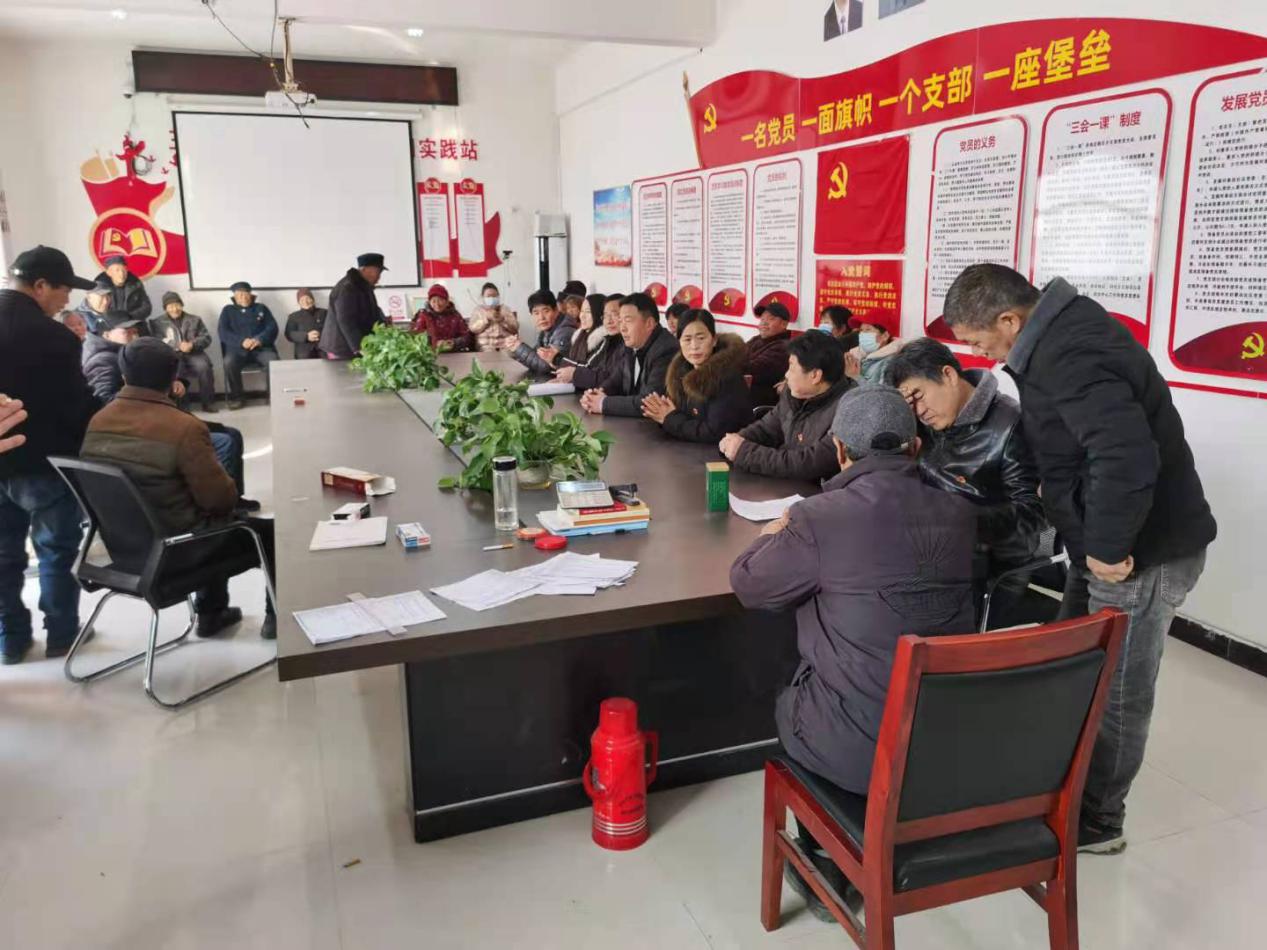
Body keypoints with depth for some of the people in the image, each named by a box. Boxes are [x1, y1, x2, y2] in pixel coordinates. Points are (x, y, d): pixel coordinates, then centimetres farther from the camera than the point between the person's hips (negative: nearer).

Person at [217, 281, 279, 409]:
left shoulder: (261, 308, 18)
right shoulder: (228, 310, 16)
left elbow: (272, 327, 5)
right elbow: (222, 331, 2)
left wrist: (260, 339, -16)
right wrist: (241, 341, -16)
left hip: (261, 348, 0)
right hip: (237, 349, 0)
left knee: (273, 361, -32)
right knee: (229, 363, -33)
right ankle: (236, 396, -15)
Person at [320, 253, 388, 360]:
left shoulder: (364, 286, 15)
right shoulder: (346, 288, -18)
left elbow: (373, 311, 22)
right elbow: (346, 322, -26)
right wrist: (359, 347, -32)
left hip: (355, 349, 10)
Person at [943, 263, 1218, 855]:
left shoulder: (1069, 357, -27)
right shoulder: (1061, 332, 6)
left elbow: (1127, 458, -37)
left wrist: (1109, 549, -25)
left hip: (1145, 553, -10)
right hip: (1110, 542, 10)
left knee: (1114, 693, 6)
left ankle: (1095, 822, 25)